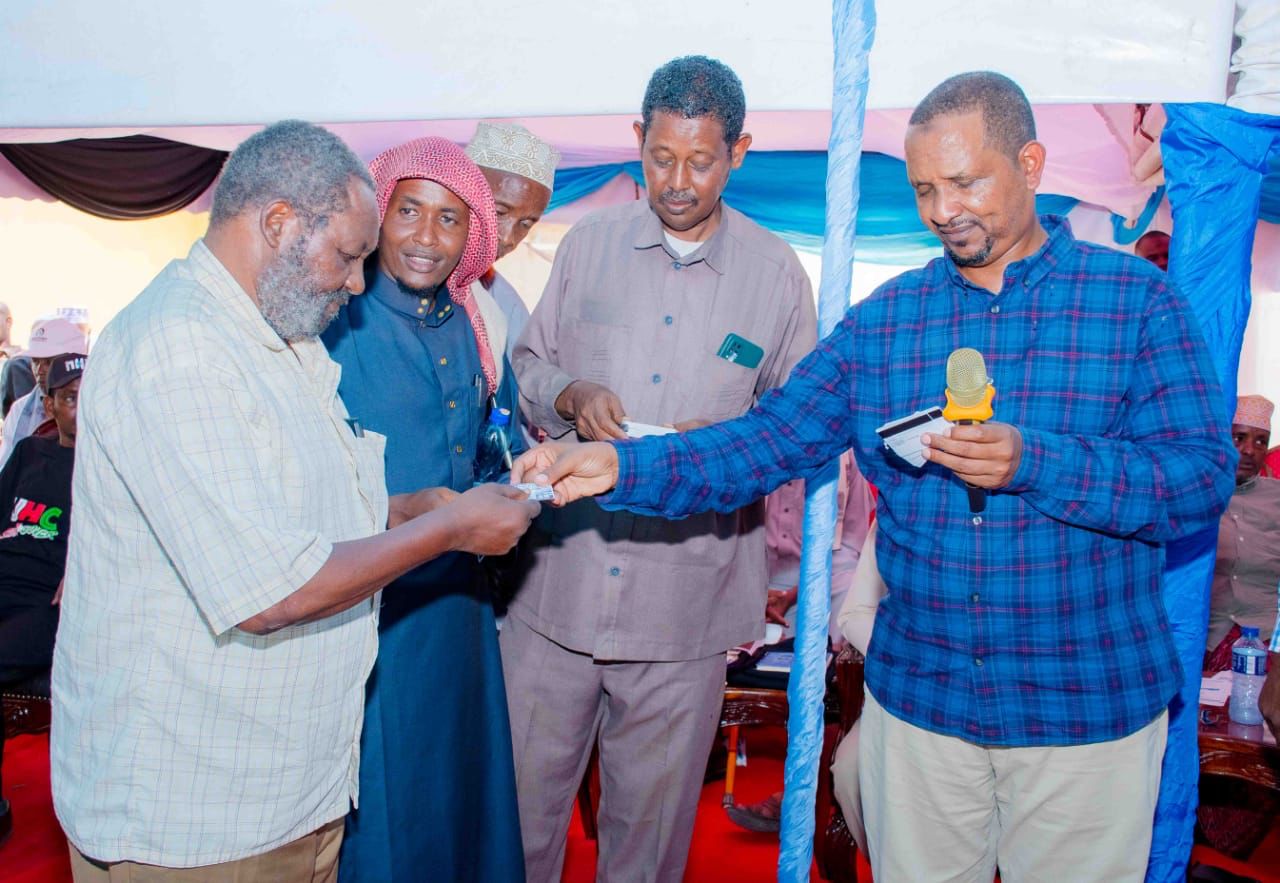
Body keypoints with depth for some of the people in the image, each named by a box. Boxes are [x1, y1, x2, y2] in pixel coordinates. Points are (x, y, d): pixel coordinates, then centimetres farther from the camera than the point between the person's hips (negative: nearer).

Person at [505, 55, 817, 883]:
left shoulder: (777, 272, 3)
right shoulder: (591, 241, 7)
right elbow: (530, 362, 13)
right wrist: (573, 397, -9)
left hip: (687, 591, -1)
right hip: (560, 574, 2)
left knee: (650, 813, 12)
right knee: (524, 789, 11)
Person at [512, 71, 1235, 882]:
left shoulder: (1139, 301, -6)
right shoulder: (882, 320, 1)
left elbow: (1203, 478, -13)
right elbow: (769, 441, -5)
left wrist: (1031, 463, -28)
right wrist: (621, 466, -18)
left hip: (1088, 708, -1)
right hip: (917, 695, 2)